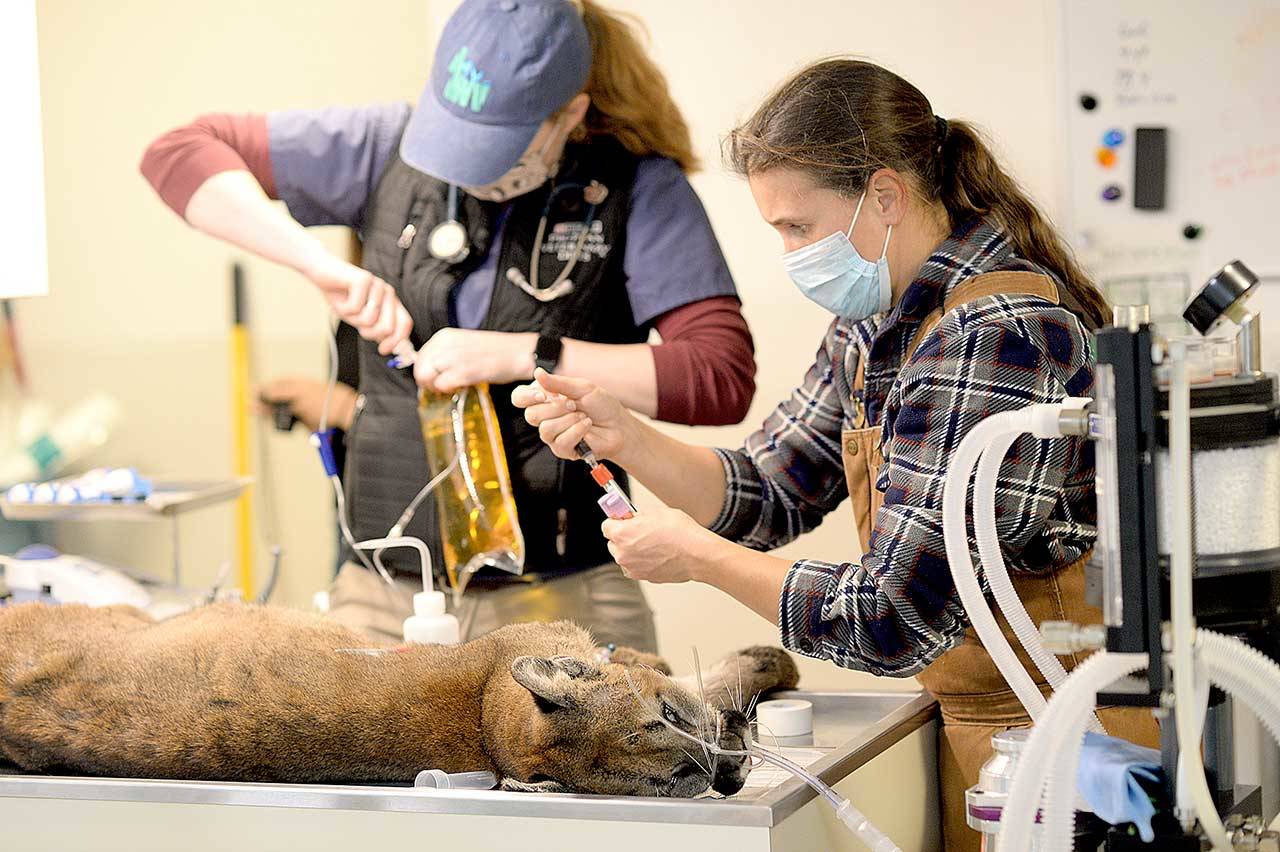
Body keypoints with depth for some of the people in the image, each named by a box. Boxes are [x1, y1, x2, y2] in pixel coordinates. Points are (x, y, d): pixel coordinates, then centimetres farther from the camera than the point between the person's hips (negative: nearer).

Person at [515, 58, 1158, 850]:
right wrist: (624, 436, -6)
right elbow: (769, 494, 11)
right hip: (974, 725, 8)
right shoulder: (877, 325, 3)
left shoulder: (997, 337, -27)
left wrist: (699, 558, -15)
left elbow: (897, 619, -27)